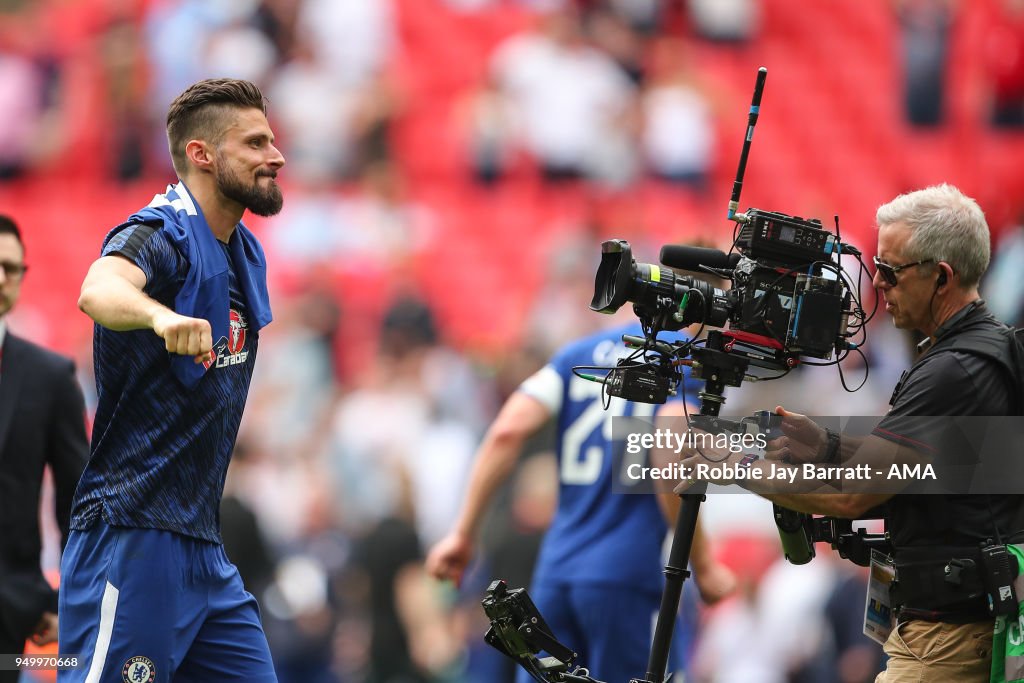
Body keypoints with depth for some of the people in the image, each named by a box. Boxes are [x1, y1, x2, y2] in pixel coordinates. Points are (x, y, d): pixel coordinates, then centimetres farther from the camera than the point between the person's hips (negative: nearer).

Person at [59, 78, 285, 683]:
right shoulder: (160, 236, -11)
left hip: (204, 548, 9)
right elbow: (100, 290, -36)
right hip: (134, 539, -9)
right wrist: (160, 316, -56)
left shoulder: (246, 254, 15)